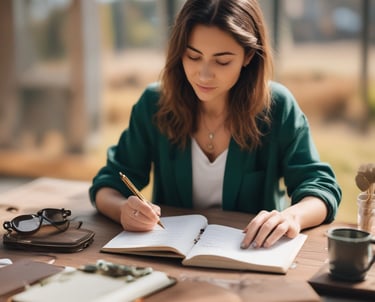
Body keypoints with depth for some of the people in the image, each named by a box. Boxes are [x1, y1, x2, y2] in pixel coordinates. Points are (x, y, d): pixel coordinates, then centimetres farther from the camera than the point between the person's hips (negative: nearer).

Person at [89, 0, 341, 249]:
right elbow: (110, 182, -1)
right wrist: (124, 209, -26)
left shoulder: (277, 107, -10)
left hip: (253, 255, -1)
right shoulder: (154, 104, -5)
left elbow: (321, 186, -10)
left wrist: (292, 216, -34)